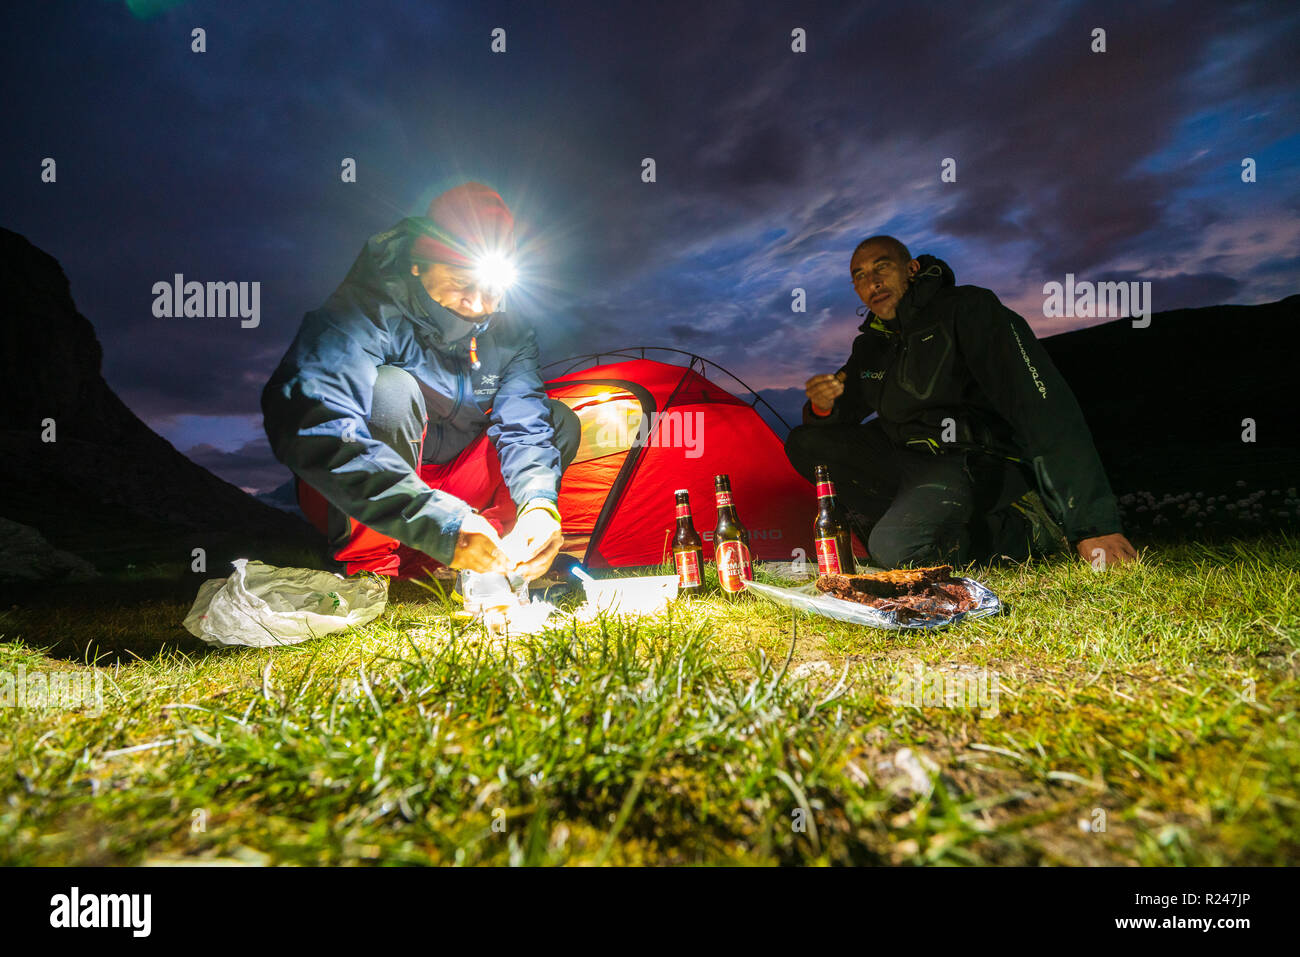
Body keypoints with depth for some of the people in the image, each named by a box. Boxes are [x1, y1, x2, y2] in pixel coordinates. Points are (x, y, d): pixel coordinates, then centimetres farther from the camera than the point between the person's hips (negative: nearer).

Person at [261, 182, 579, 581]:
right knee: (391, 389, -32)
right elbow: (309, 427, -41)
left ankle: (423, 565, -14)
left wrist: (539, 502, -38)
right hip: (351, 500, -6)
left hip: (447, 483, 6)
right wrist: (440, 523, -51)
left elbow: (524, 421, -14)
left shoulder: (508, 332, -6)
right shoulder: (371, 313, -25)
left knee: (560, 420, -5)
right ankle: (366, 568, -16)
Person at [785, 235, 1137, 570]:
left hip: (976, 466, -7)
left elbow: (1040, 403, -20)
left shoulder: (967, 308, -10)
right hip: (911, 463, 7)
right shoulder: (870, 346, 11)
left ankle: (1027, 528, -10)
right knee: (804, 442, -2)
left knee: (897, 549, -34)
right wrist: (822, 406, -15)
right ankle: (902, 522, -9)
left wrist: (1094, 523, -29)